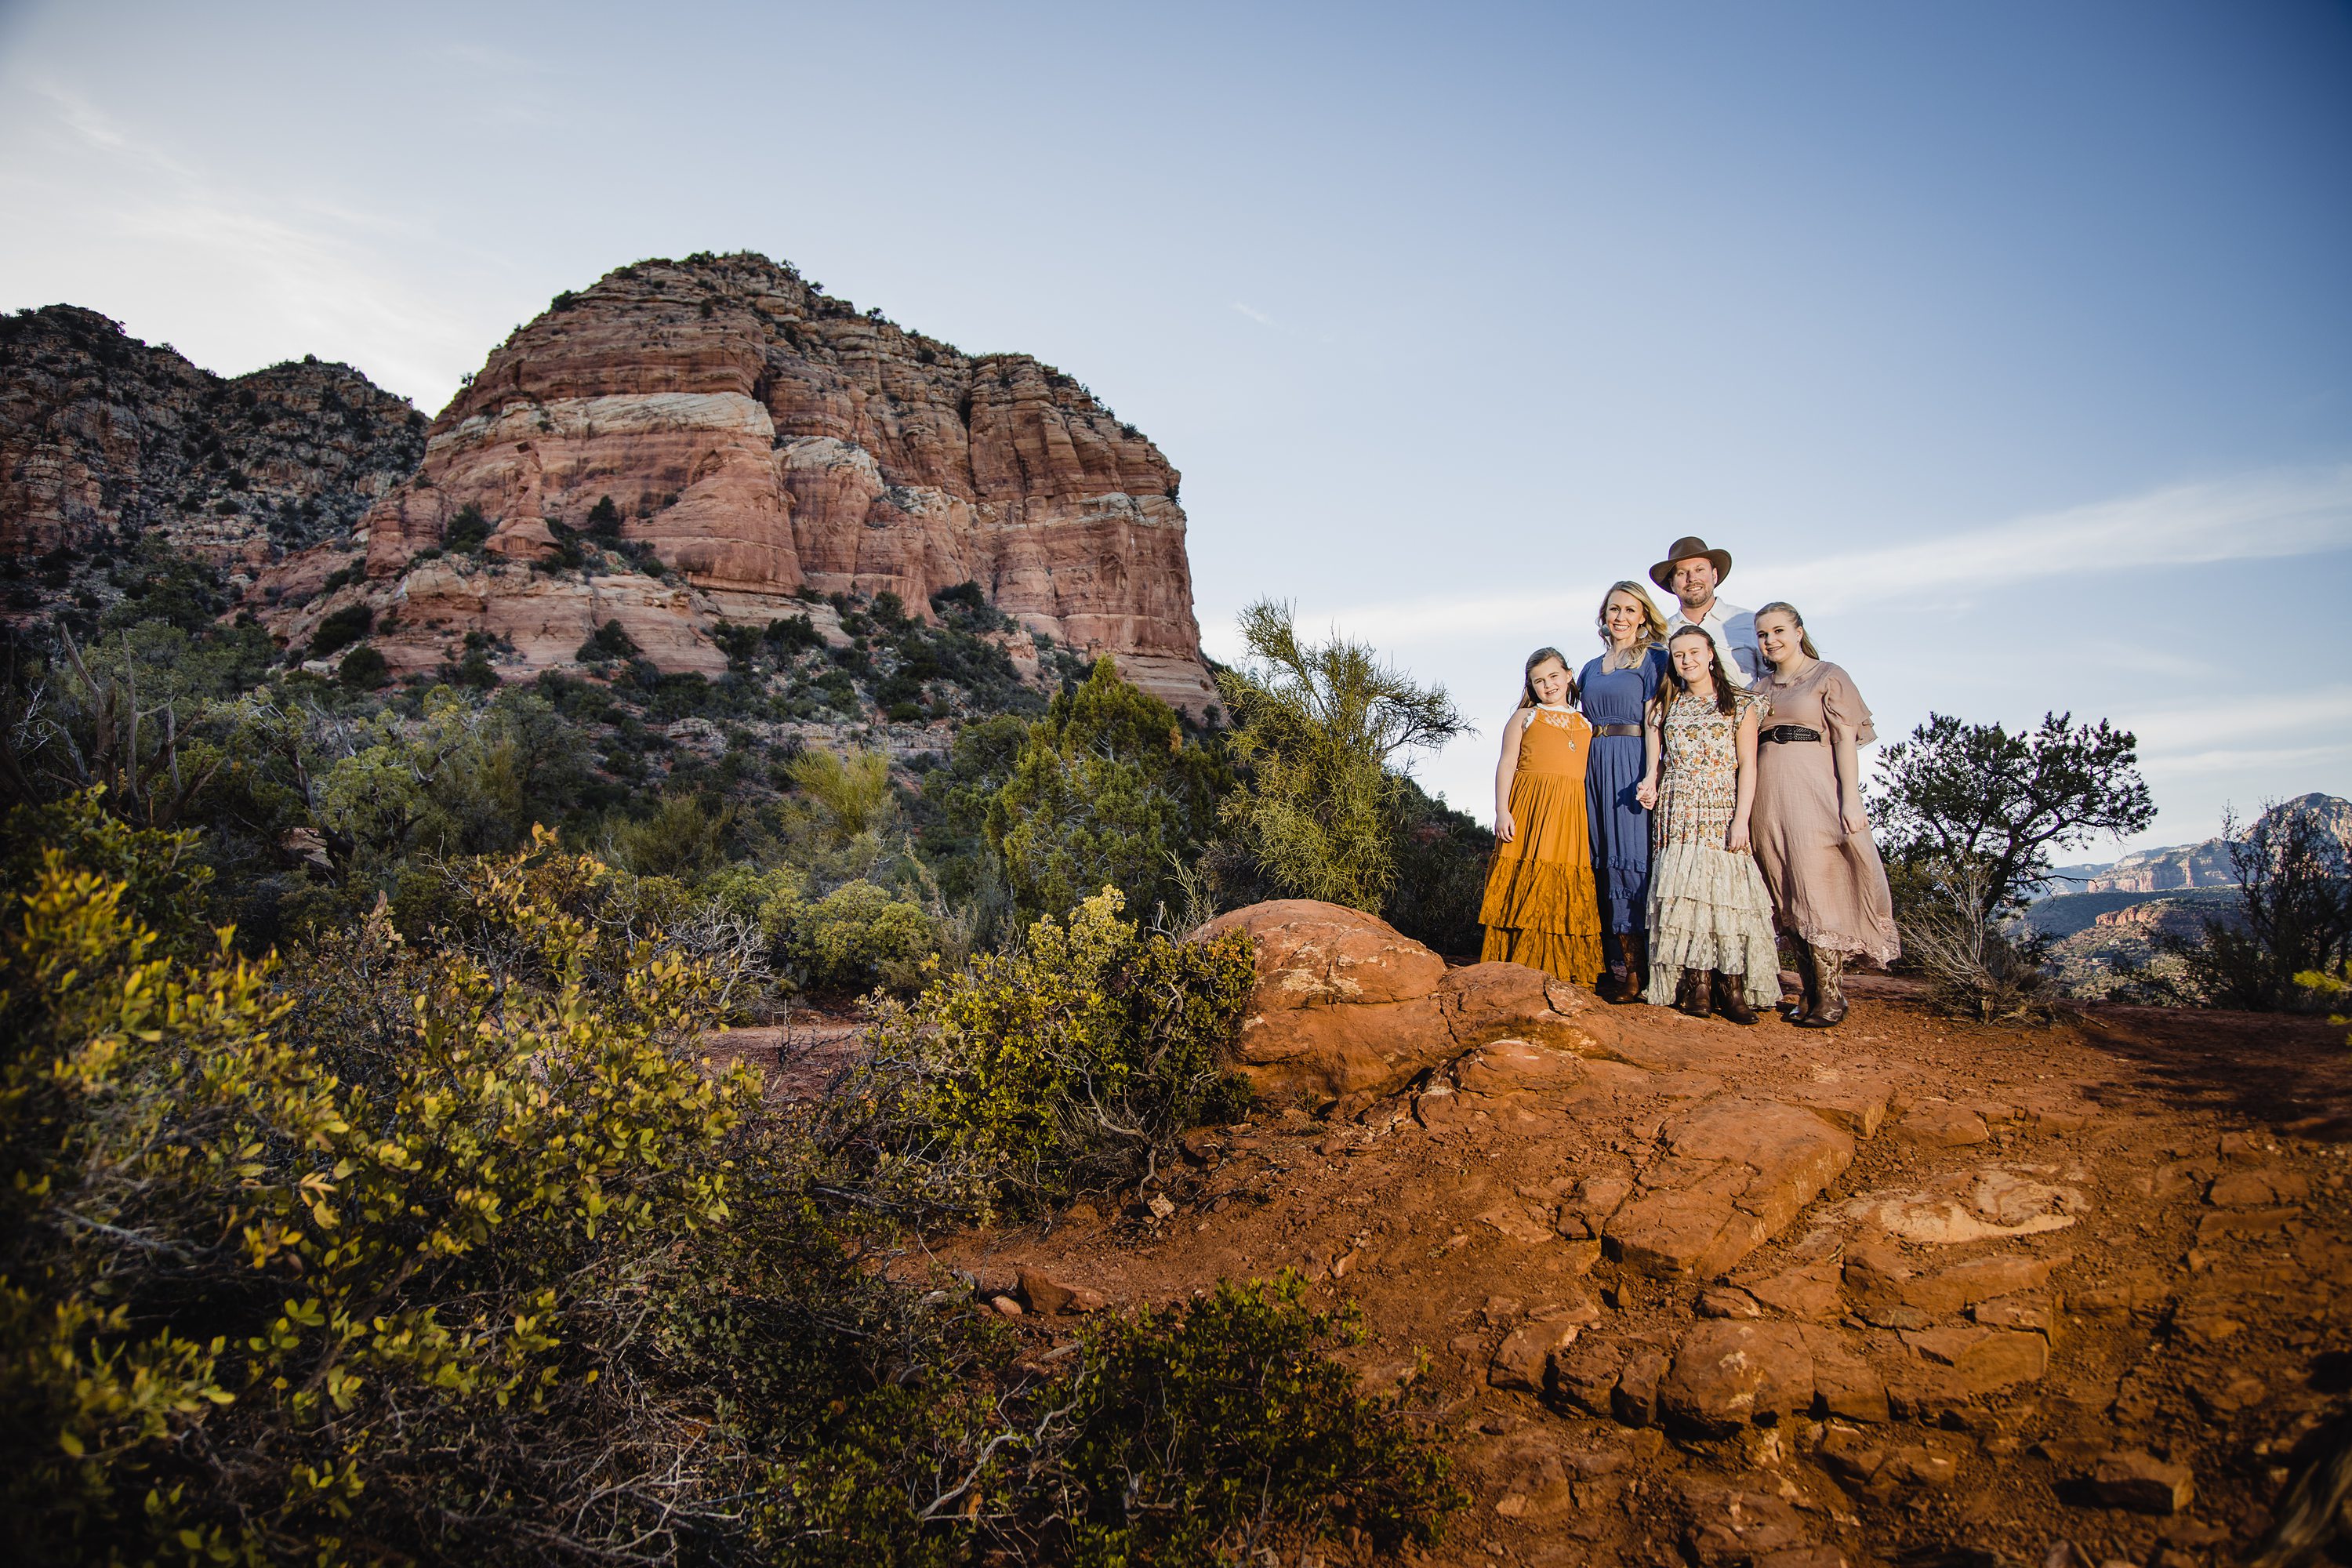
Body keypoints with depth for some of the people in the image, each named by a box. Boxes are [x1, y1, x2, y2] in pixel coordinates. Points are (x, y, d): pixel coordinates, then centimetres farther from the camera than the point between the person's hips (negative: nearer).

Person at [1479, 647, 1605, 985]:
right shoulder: (1525, 718, 10)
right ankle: (1520, 968, -1)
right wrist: (1502, 811, -10)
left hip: (1571, 815, 3)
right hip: (1530, 808, -3)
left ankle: (1566, 970, 6)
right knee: (1527, 886, -6)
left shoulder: (1585, 724, 18)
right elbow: (1506, 765, 2)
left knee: (1569, 890, 0)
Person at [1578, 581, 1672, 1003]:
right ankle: (1616, 962, 8)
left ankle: (1635, 973, -8)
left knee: (1631, 857, -10)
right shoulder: (1592, 668, 21)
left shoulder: (1654, 658, 2)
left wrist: (1650, 776, -19)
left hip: (1633, 766, -6)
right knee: (1603, 861, 3)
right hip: (1595, 768, 6)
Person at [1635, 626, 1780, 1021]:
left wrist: (1741, 819, -10)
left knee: (1726, 892, -9)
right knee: (1683, 892, -7)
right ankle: (1695, 986, -5)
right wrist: (1650, 783, -8)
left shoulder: (1740, 704, 7)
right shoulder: (1665, 707, 16)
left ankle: (1732, 988, -7)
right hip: (1678, 816, 2)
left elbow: (1747, 765, 0)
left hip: (1722, 813, -2)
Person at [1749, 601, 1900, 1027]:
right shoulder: (1760, 689, 18)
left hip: (1814, 790, -5)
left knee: (1817, 888, -11)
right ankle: (1811, 993, 10)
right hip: (1768, 795, 5)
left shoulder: (1828, 676, 3)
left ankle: (1830, 997, -6)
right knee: (1787, 896, 4)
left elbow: (1846, 741, -4)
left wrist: (1850, 800, -13)